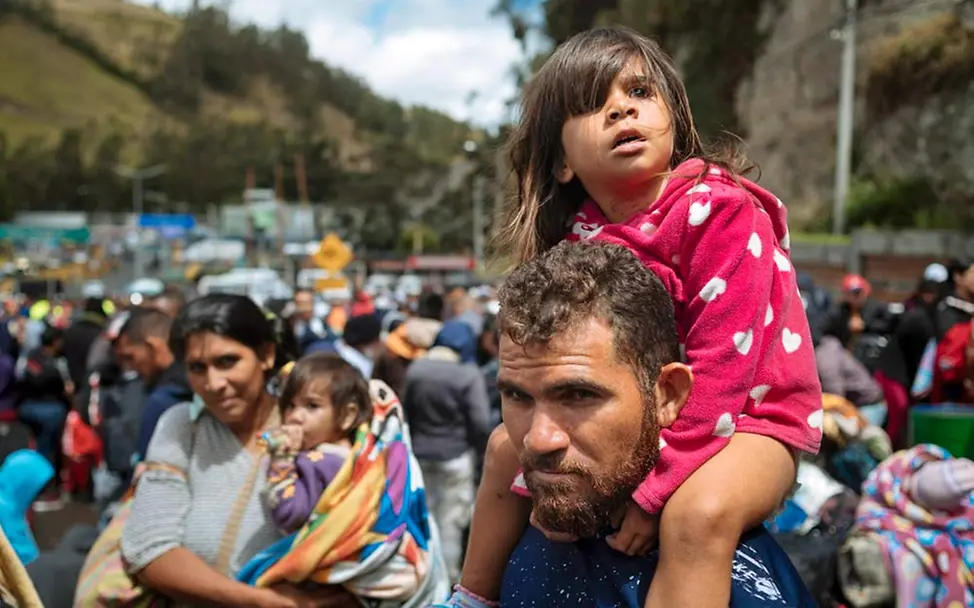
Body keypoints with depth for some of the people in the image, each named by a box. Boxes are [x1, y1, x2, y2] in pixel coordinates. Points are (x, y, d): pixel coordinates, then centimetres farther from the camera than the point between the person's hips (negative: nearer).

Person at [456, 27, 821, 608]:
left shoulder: (721, 211, -23)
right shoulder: (579, 237, -4)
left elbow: (720, 369, -27)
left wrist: (655, 488, -27)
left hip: (751, 414, -6)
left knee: (700, 509, -38)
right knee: (507, 446, 10)